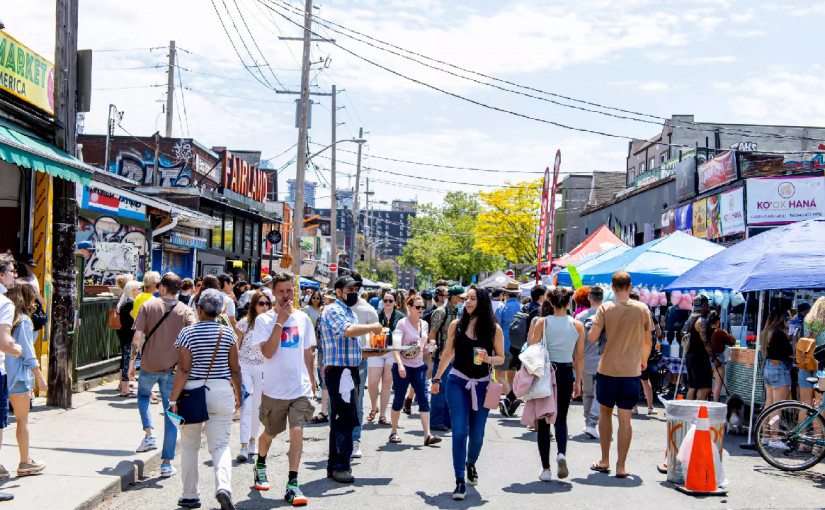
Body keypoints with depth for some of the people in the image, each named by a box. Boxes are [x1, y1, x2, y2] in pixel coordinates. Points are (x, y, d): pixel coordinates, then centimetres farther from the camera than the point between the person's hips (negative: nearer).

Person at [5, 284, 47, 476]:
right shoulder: (24, 320, -11)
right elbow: (28, 354, -12)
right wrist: (40, 377, -7)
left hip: (5, 374, 7)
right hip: (19, 375, -7)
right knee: (22, 419, 1)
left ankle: (26, 459, 14)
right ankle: (25, 463, 6)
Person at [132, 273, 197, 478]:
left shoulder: (148, 305, -4)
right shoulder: (186, 311, -2)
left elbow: (137, 335, -11)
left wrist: (133, 353, 5)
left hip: (149, 364, 0)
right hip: (172, 368, 0)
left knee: (143, 395, 30)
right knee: (171, 414, 7)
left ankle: (149, 434, 9)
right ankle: (167, 463, 7)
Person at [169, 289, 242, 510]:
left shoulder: (187, 333, -8)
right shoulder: (228, 333, 0)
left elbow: (183, 370, -12)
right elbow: (235, 369, 4)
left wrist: (173, 399, -9)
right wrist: (237, 393, 18)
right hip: (221, 392, 2)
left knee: (190, 445, 13)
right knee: (220, 445, 5)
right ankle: (223, 487, -17)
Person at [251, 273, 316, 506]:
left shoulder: (303, 318, 5)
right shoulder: (264, 319, -5)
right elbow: (268, 352, -19)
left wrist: (312, 380, 19)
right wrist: (280, 320, -19)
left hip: (300, 388, 1)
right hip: (274, 389, -1)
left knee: (297, 431, -14)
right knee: (270, 433, 15)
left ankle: (292, 484, -9)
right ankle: (260, 464, 46)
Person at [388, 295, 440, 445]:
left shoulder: (424, 324, 10)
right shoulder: (402, 323, -8)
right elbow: (395, 345, -19)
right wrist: (400, 364, -30)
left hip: (419, 367, 5)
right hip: (402, 367, -5)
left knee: (424, 399, -5)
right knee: (399, 400, 4)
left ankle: (427, 435, -9)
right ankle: (394, 432, 19)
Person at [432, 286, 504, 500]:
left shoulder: (494, 329, -3)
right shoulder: (456, 324, 0)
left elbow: (501, 358, 4)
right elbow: (448, 354, 11)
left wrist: (488, 359, -18)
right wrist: (437, 378, 16)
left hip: (482, 385, 0)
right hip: (457, 382, 0)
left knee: (476, 434, 8)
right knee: (459, 432, -9)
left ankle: (471, 463, 40)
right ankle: (460, 481, -7)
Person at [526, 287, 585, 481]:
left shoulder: (542, 323, -5)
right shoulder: (577, 325, 0)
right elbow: (580, 357, 4)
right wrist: (578, 381, 13)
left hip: (545, 373, -1)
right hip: (566, 374, 2)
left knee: (543, 420, 8)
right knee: (561, 418, 16)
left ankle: (546, 468, 7)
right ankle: (562, 453, -11)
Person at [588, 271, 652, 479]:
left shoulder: (605, 308, -6)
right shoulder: (642, 309, -1)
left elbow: (592, 338, -12)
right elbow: (647, 341, 7)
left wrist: (595, 325, 10)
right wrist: (644, 360, 25)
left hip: (607, 368, 0)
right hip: (631, 370, 1)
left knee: (605, 412, 16)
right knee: (625, 418, 3)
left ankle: (604, 461, 19)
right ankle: (621, 466, 3)